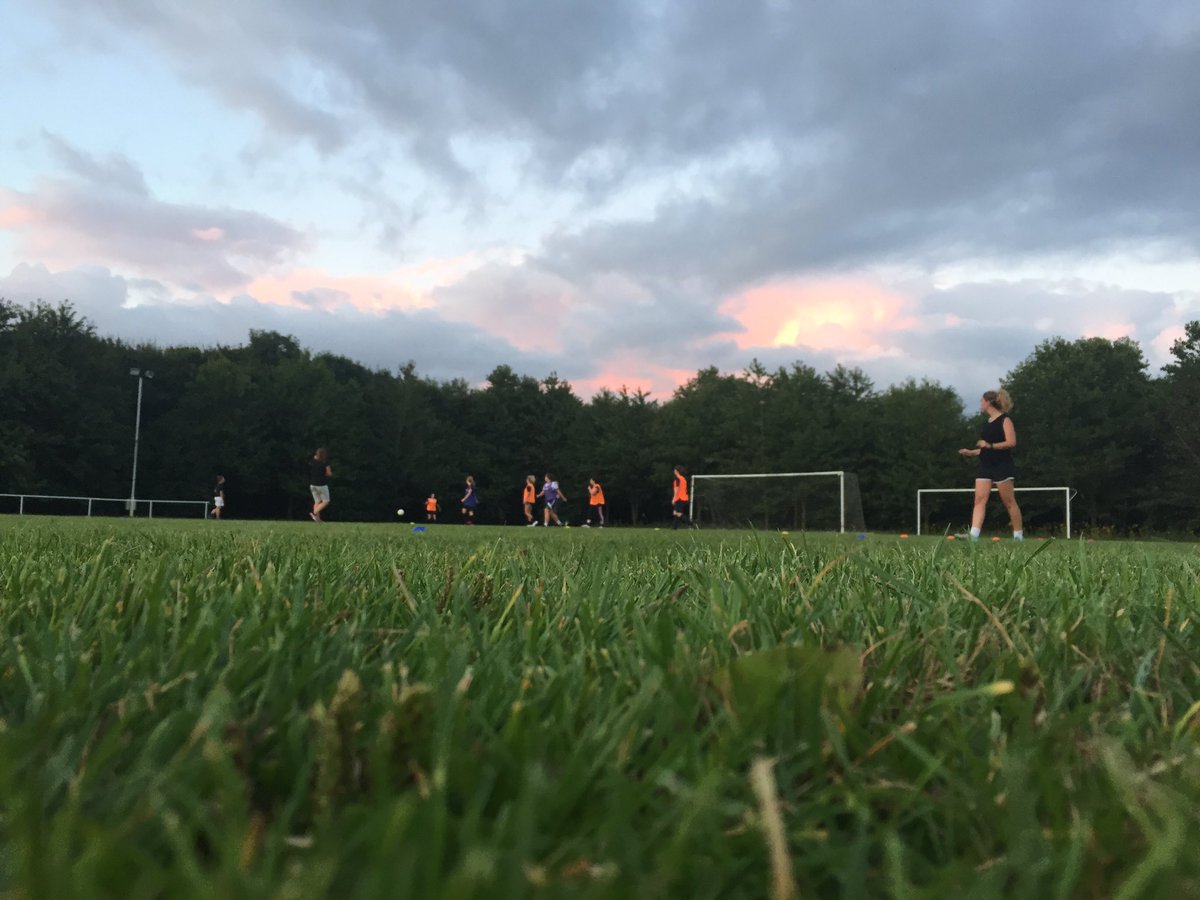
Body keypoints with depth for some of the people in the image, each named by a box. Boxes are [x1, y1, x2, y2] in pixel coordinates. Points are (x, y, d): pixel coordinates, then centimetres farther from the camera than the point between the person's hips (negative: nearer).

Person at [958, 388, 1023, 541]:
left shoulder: (1004, 420, -6)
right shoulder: (987, 423, 16)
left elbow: (1011, 442, -17)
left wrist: (990, 445, -21)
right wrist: (970, 452, 13)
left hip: (1002, 466, -7)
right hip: (985, 467, 7)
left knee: (1009, 502, 0)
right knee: (979, 499, -7)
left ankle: (1018, 535, 11)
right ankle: (973, 535, -16)